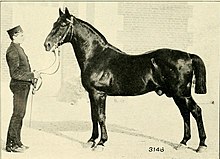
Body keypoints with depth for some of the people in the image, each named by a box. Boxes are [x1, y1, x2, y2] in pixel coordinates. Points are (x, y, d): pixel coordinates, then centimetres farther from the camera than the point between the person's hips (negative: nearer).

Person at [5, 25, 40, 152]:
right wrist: (32, 75, -21)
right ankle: (11, 144, 2)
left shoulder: (19, 49, 14)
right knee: (18, 114, -5)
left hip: (24, 85, 10)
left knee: (20, 114, 13)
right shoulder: (13, 51, -17)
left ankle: (16, 142, 21)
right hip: (19, 85, -10)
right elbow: (15, 73, -23)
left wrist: (32, 78, 13)